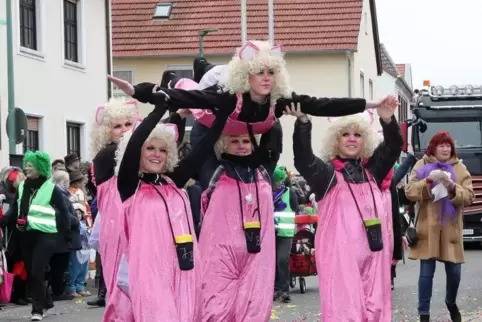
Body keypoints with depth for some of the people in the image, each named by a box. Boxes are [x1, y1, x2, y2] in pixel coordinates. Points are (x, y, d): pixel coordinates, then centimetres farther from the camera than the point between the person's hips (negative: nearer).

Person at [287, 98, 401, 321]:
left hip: (373, 250, 5)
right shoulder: (327, 172, 0)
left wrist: (388, 121, -13)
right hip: (341, 251, -5)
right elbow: (303, 160, -16)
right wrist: (303, 123, -30)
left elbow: (394, 146, 7)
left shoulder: (371, 170, 14)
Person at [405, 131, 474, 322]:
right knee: (426, 272, -2)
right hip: (428, 227, -2)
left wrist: (453, 187, -19)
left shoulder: (460, 168, 7)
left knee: (454, 271, 8)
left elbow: (469, 197, -1)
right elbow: (410, 192, -6)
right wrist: (428, 180, -21)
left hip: (451, 228, 2)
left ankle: (451, 303, 36)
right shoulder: (422, 166, 4)